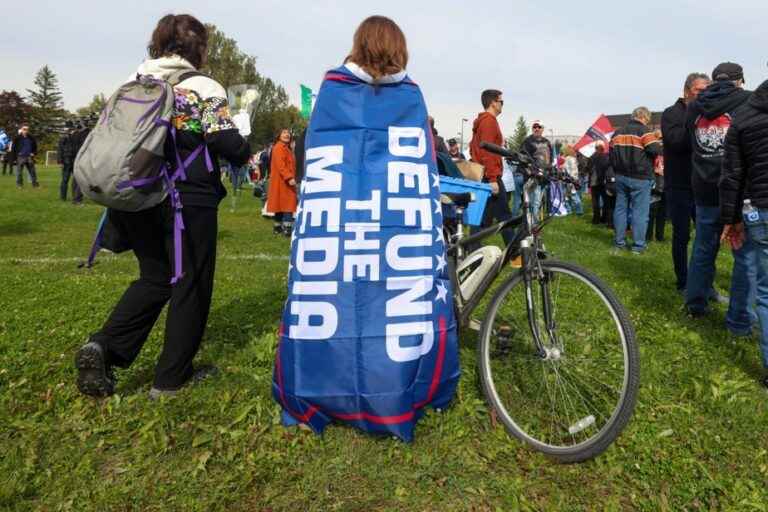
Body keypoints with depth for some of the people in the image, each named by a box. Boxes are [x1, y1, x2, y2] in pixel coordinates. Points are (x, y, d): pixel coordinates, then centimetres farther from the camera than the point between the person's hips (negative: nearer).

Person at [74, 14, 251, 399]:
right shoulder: (204, 88, -7)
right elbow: (230, 147, -11)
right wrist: (244, 151, 11)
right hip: (188, 202, -6)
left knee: (154, 278, 21)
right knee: (190, 285, 8)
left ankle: (104, 347, 2)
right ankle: (171, 378, 16)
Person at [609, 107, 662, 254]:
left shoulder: (618, 132, 12)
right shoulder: (644, 130, -9)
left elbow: (611, 152, 15)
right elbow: (657, 150, -17)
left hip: (621, 176, 6)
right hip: (640, 177, -6)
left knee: (620, 208, 11)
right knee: (640, 211, -1)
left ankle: (619, 241, 15)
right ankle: (638, 245, 0)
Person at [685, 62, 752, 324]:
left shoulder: (693, 107, 7)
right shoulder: (748, 101, -7)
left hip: (704, 191, 5)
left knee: (703, 248, 17)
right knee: (746, 256, 3)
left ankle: (696, 302, 27)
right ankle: (739, 320, 6)